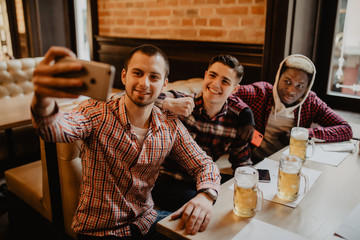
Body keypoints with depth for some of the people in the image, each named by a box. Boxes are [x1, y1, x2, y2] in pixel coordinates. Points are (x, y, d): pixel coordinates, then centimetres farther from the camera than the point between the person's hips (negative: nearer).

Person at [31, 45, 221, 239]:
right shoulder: (96, 112, -17)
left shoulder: (171, 126, -6)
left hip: (146, 223, 2)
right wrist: (43, 101, -59)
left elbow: (203, 164, -1)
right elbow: (57, 130, -35)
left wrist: (206, 195, -23)